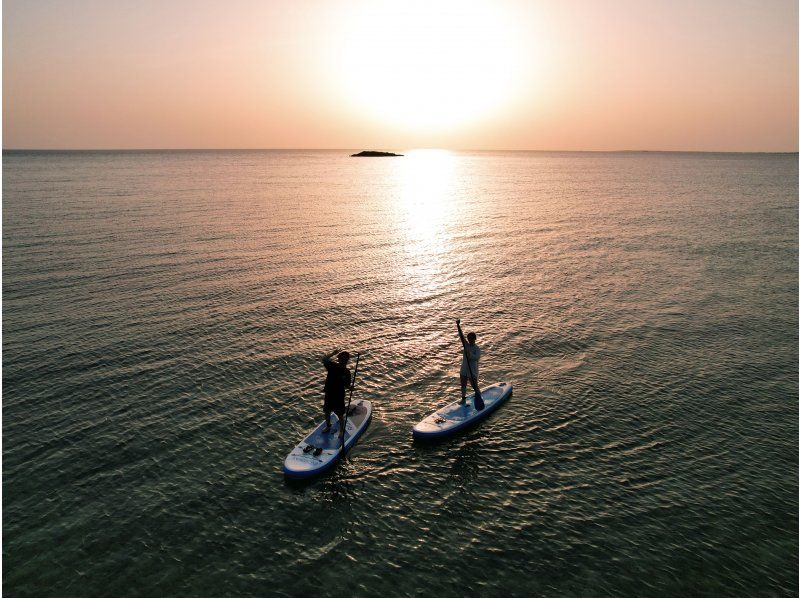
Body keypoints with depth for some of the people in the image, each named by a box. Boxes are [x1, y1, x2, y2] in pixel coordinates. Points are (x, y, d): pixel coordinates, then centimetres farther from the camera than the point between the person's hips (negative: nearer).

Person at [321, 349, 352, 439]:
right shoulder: (332, 365, -7)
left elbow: (347, 386, -6)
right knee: (327, 411, 19)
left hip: (339, 396, -2)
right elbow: (324, 360, -10)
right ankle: (328, 426, 44)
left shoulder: (346, 372, -9)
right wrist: (333, 354, -17)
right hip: (329, 394, 2)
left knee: (340, 415, 8)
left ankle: (341, 430, 28)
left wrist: (350, 387, -29)